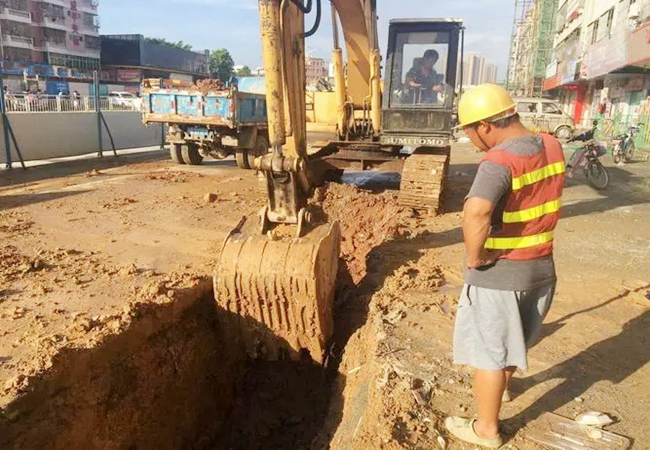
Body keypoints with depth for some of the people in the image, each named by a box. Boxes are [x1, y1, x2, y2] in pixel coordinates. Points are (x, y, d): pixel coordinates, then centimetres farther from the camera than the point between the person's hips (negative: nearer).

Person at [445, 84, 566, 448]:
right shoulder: (552, 147, -1)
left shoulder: (500, 161, -26)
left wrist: (475, 256, -29)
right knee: (514, 335, 29)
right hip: (541, 266, 8)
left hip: (499, 273, -8)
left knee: (489, 352, 10)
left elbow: (476, 212, -44)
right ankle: (503, 385, 55)